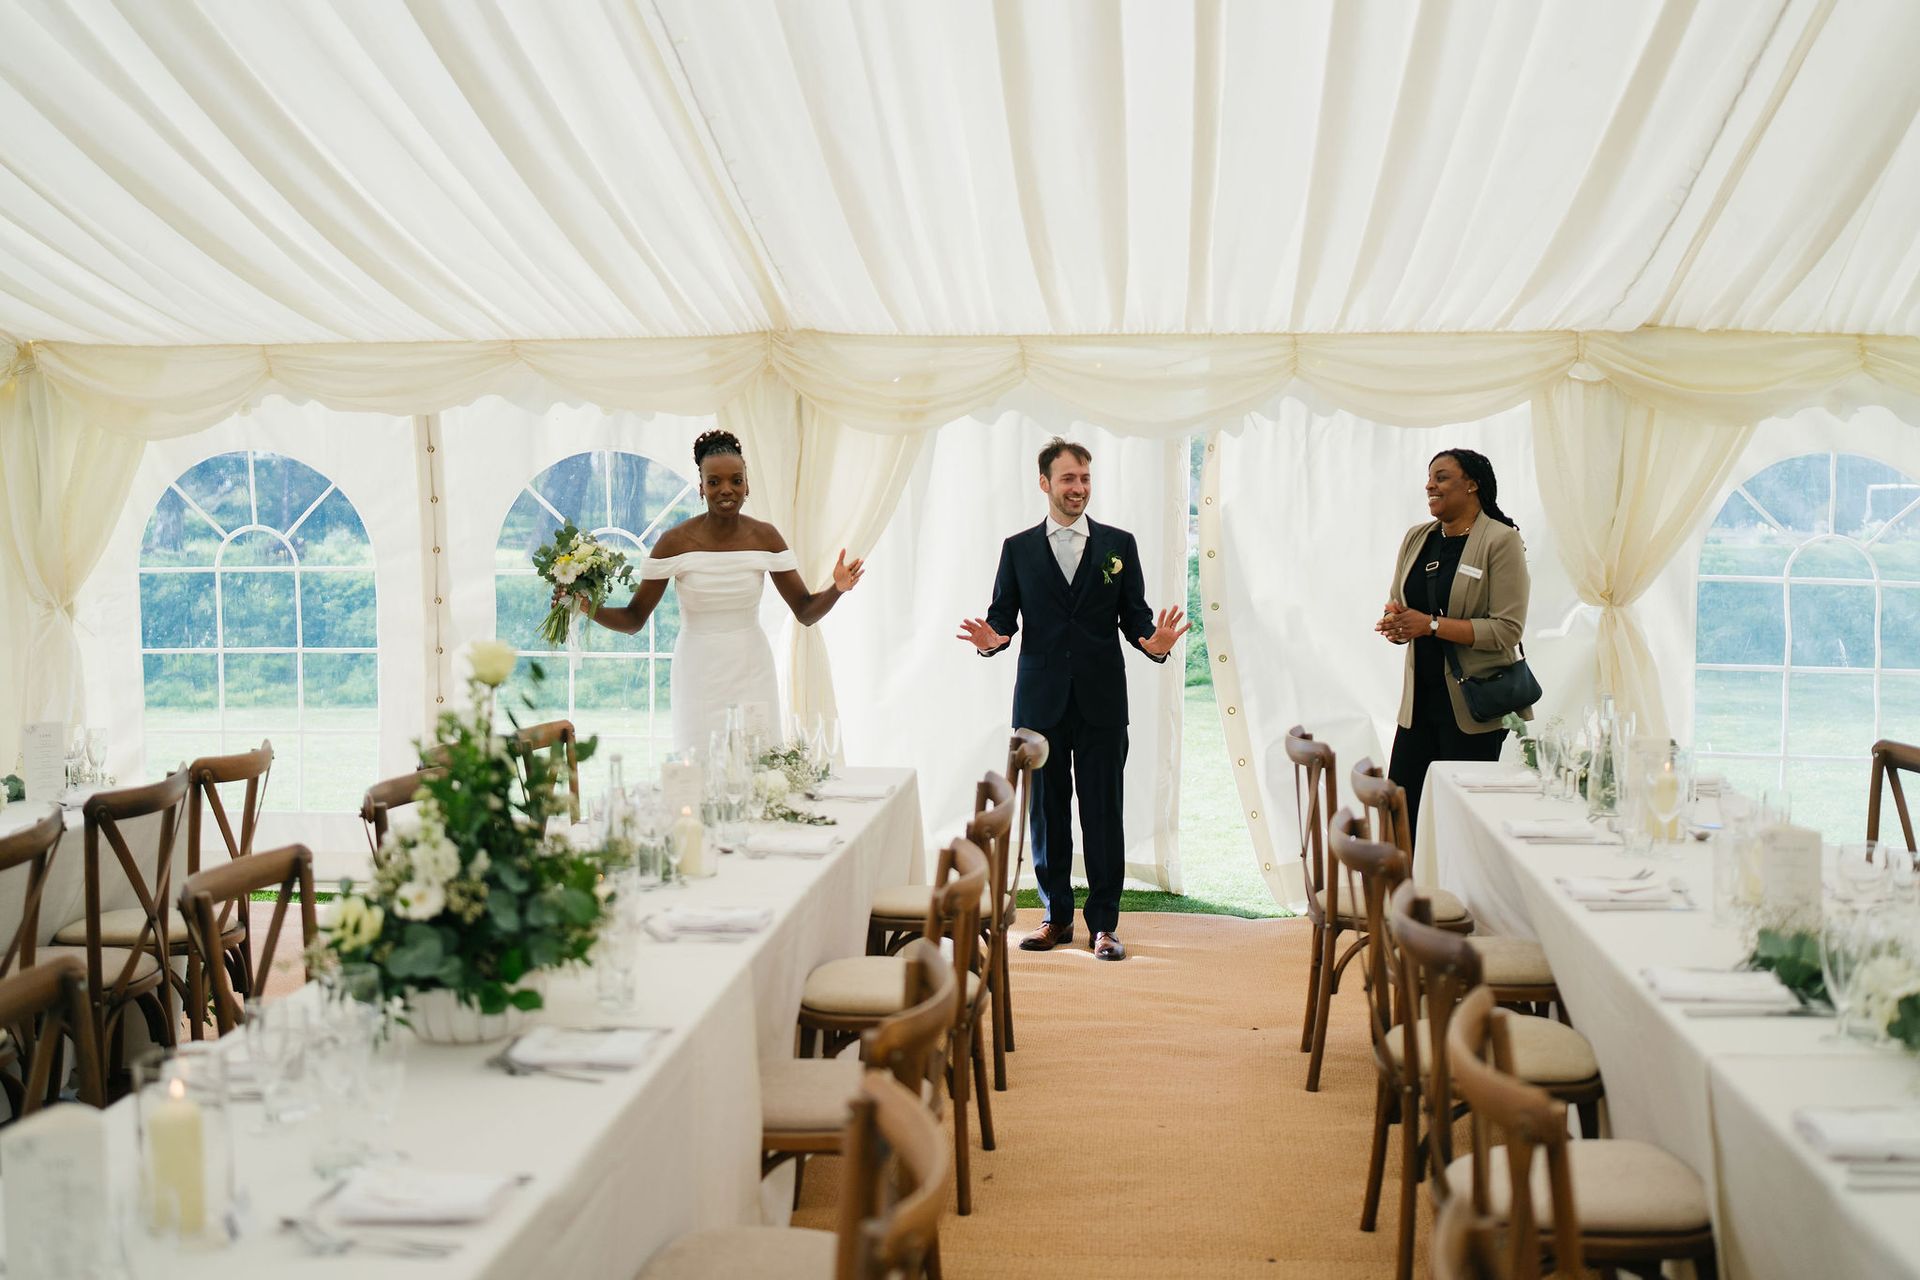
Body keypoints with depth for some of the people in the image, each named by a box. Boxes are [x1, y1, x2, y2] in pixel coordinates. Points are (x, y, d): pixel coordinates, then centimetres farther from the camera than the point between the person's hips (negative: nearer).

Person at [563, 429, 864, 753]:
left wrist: (836, 589, -18)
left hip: (751, 672, 2)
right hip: (699, 677, -1)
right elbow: (633, 619, -3)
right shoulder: (675, 541, -7)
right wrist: (589, 608, -21)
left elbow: (805, 612, 1)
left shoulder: (764, 536, -1)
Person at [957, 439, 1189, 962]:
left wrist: (1153, 641, -16)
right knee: (1046, 810, 7)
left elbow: (1134, 615, 5)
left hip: (1101, 702, -1)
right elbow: (1003, 616, 7)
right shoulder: (1017, 548, 8)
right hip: (1041, 702, 1)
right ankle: (1056, 915, 19)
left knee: (1103, 812, 1)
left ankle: (1103, 923, 9)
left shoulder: (1119, 544, 8)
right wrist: (991, 639, -16)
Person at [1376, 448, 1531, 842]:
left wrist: (1431, 625, -21)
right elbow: (1398, 604, 18)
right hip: (1420, 698, 6)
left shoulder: (1501, 541, -10)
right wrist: (1396, 622, -8)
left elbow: (1507, 629, -17)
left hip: (1474, 705, -6)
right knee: (1400, 813, 7)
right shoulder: (1417, 537, 10)